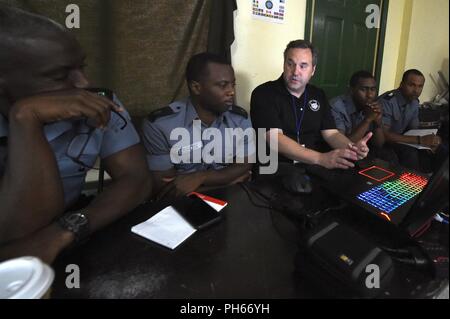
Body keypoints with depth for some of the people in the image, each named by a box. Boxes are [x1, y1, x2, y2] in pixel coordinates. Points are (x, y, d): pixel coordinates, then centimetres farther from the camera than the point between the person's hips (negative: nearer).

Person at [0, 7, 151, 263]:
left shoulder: (99, 107, -8)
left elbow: (137, 179, -14)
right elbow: (22, 230, -22)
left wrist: (61, 233, -25)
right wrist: (25, 117, -29)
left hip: (71, 248, 2)